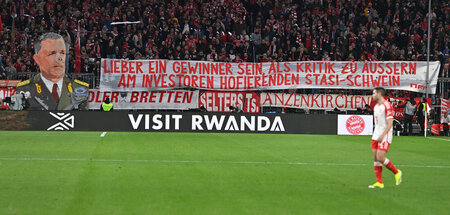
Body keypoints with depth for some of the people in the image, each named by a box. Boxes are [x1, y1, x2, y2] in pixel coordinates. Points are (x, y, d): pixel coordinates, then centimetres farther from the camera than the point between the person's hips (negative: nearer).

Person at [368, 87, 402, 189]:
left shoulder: (387, 105, -12)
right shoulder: (376, 106, 15)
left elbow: (390, 123, -18)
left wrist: (382, 135, -24)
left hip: (385, 137, -8)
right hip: (376, 136, 8)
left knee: (380, 158, -16)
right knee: (375, 159, 1)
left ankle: (396, 172, 5)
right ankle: (379, 182, 3)